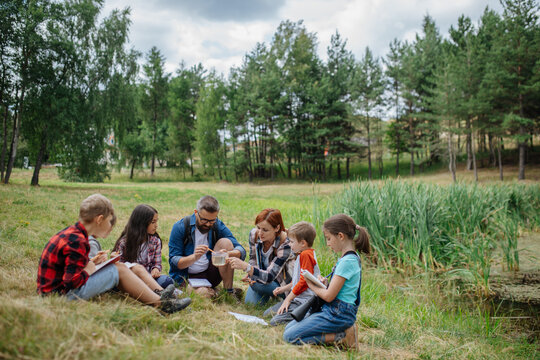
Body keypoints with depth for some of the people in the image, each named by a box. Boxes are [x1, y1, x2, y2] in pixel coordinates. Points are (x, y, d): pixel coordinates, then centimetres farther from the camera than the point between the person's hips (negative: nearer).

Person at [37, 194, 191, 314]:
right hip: (63, 294, -10)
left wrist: (91, 262, 5)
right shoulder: (77, 242, -24)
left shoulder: (70, 232, 8)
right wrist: (89, 270, -11)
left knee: (118, 266, 5)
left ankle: (156, 295, 7)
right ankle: (160, 303, -3)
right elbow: (72, 281, -27)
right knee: (119, 270, -10)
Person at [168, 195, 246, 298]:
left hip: (210, 273, 4)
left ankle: (229, 290, -12)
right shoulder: (180, 227, -11)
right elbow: (174, 261, -13)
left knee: (225, 242, -18)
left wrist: (228, 254, -35)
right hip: (188, 277, -3)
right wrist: (194, 257, -33)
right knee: (203, 294, -35)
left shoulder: (218, 226, -4)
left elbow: (241, 251, -11)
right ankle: (211, 291, 2)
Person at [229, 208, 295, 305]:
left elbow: (269, 277, -36)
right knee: (250, 302, -12)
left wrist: (245, 266, -49)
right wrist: (250, 274, -22)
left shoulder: (285, 245, -33)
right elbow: (253, 258, 0)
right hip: (262, 274, 5)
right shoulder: (254, 233, -17)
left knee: (257, 284, -28)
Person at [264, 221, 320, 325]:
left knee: (275, 321, -20)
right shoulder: (302, 255, 18)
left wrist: (288, 298, -14)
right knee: (267, 313, 6)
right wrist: (284, 288, 18)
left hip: (304, 301, -10)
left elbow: (305, 281, -21)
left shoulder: (306, 255, -16)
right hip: (297, 298, 10)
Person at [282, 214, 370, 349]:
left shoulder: (347, 261, -20)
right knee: (289, 327, 10)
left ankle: (342, 336, -9)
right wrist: (324, 283, 0)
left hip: (338, 315, -10)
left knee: (290, 336, -12)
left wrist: (312, 285, -2)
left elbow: (329, 296, -19)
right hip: (331, 310, 10)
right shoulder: (351, 257, 11)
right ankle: (341, 330, 5)